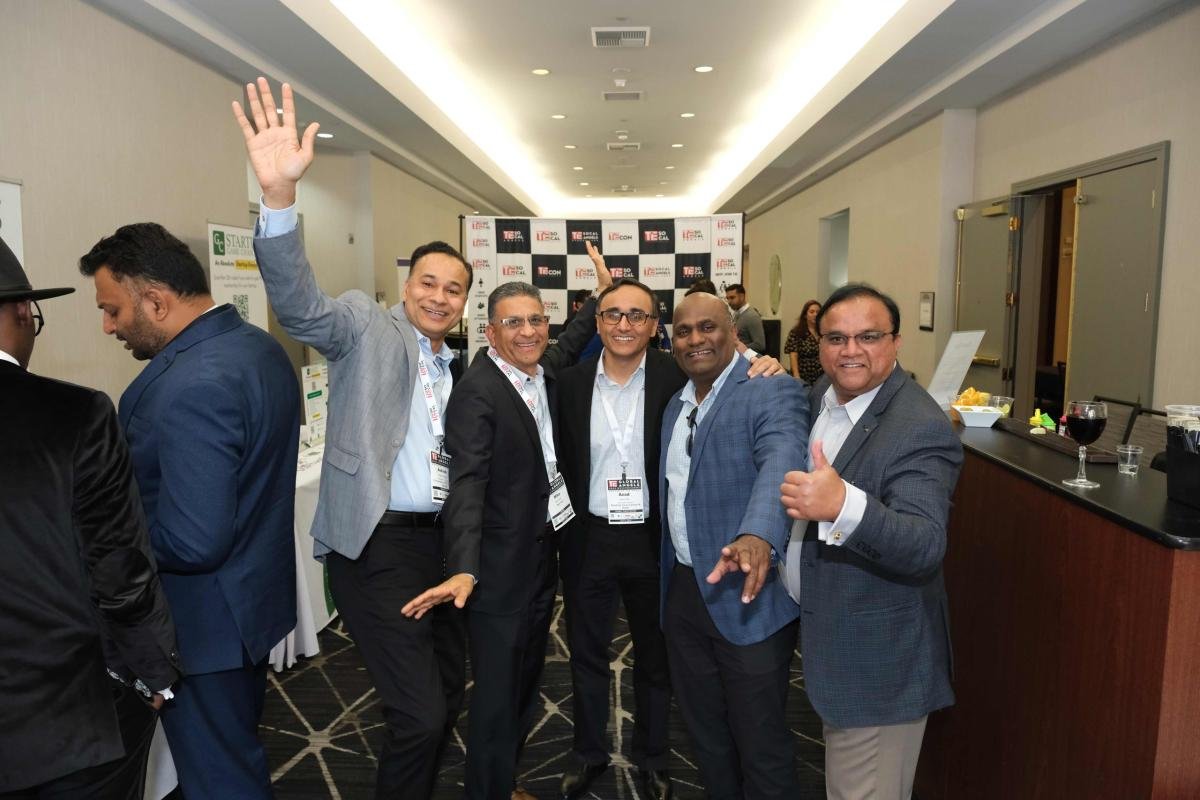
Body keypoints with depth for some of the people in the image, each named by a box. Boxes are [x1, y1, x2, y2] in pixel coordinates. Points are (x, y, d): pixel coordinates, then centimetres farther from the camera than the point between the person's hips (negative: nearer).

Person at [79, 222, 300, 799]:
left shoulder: (191, 385, -29)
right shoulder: (260, 346, 2)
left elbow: (193, 542, -29)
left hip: (205, 621, -9)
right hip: (255, 595, 9)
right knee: (241, 749, 27)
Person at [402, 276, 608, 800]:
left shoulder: (543, 371, 3)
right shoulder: (477, 391, -20)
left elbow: (572, 342, 27)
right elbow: (466, 484, -29)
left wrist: (605, 293, 20)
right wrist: (463, 569, -39)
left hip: (544, 555, 9)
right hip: (500, 566, -8)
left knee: (526, 682, 22)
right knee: (497, 693, 4)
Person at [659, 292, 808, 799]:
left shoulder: (772, 391, -12)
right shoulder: (675, 405, 12)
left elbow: (782, 462, -31)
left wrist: (758, 535, -49)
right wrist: (671, 578, 9)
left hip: (747, 595, -7)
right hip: (683, 591, 7)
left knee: (760, 743, 8)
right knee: (704, 732, 21)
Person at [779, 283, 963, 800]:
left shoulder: (921, 429, -23)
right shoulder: (821, 395, 2)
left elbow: (925, 547, -33)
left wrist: (842, 506, -50)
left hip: (877, 660, -8)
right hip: (826, 636, 8)